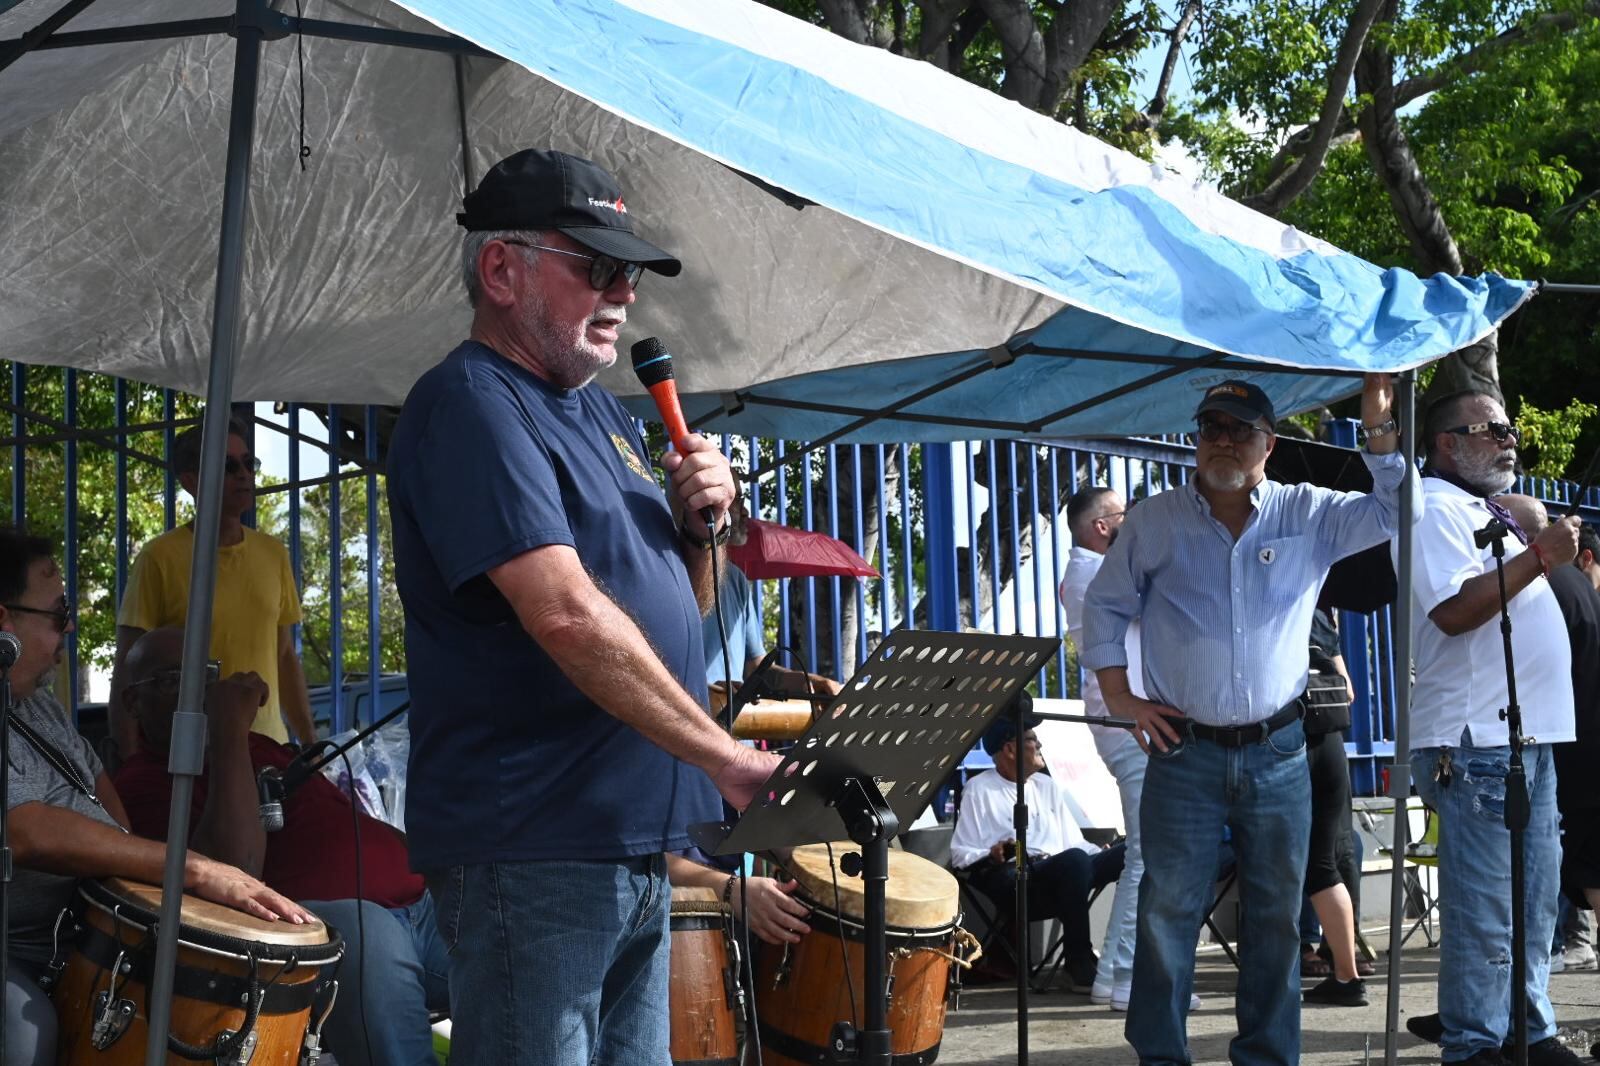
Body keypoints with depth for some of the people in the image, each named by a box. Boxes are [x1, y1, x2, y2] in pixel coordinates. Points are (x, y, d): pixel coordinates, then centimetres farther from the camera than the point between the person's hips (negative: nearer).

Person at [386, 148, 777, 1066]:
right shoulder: (472, 405, -12)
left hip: (637, 843, 9)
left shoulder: (602, 414, 17)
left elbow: (677, 610, 24)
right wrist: (726, 757, -23)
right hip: (534, 850, -9)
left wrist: (699, 525, 2)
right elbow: (565, 613, -24)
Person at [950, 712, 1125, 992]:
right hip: (1013, 880, -6)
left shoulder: (1046, 785, 27)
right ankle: (1080, 966, -32)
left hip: (1065, 878, 6)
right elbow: (960, 854, 0)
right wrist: (992, 855, -20)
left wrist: (1104, 856, 4)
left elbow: (1073, 842, 23)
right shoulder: (979, 790, 7)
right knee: (1075, 860, -37)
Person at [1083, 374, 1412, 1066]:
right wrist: (1119, 700, 2)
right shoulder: (1155, 522, 3)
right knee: (1168, 912, -2)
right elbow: (1104, 607, 10)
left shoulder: (1308, 515, 4)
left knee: (1277, 916, 7)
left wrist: (1379, 428, -10)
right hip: (1184, 752, -1)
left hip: (1278, 754, 1)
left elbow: (1395, 513, 0)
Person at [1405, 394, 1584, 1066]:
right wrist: (1540, 556, -19)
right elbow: (1454, 609, -22)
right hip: (1478, 740, -10)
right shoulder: (1434, 508, -8)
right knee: (1484, 912, -8)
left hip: (1528, 736, 10)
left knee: (1534, 903, 13)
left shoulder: (1484, 509, 22)